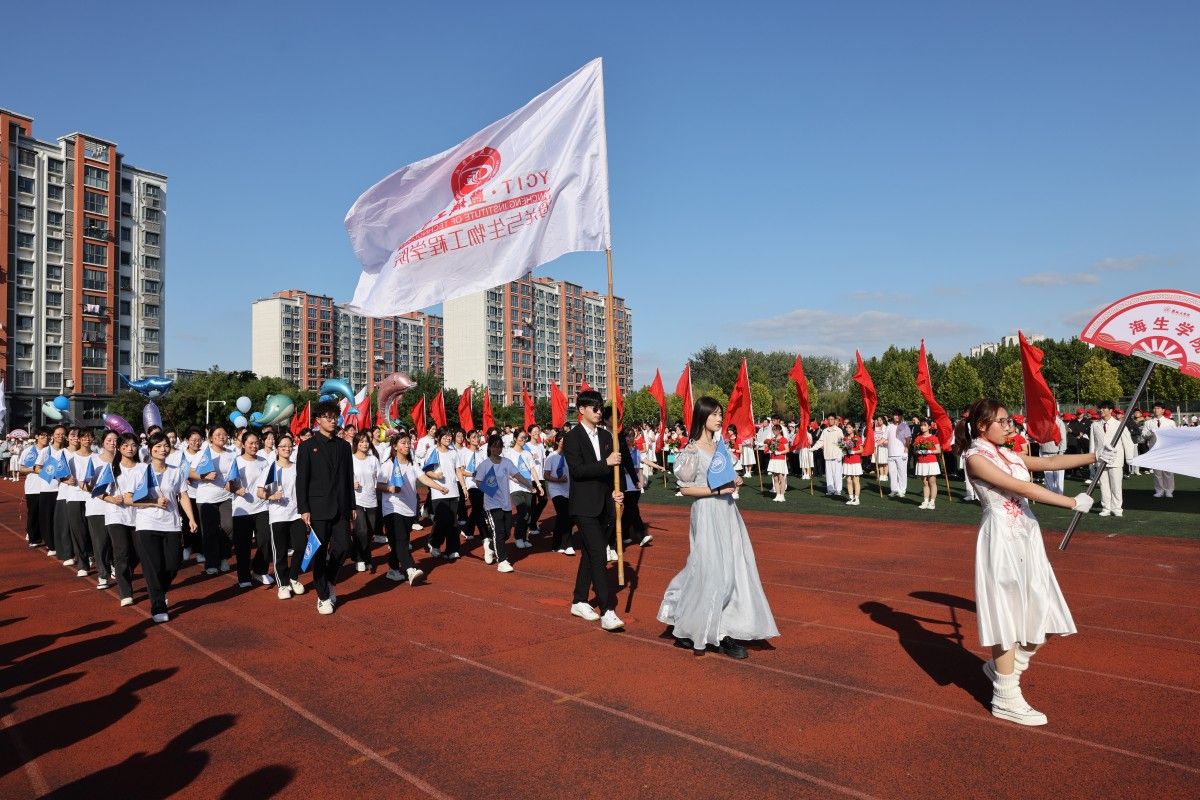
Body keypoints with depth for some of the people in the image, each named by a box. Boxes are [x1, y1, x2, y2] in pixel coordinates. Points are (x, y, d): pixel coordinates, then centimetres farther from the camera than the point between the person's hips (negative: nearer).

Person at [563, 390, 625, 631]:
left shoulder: (606, 436, 13)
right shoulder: (572, 437, -8)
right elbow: (577, 470, -17)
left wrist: (615, 492, 4)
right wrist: (606, 463, -22)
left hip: (603, 505, 7)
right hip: (584, 506, -7)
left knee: (590, 555, 14)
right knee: (598, 556, -12)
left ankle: (579, 602, 26)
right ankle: (607, 611, -13)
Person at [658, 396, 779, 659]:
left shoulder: (719, 445, 13)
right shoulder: (693, 450, -9)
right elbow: (686, 489, -10)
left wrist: (733, 482, 3)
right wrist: (716, 490, -18)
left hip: (727, 512, 7)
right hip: (707, 514, -7)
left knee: (735, 568, 4)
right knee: (714, 573, -4)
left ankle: (725, 632, 13)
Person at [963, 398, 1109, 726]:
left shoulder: (1011, 455, 15)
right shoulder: (976, 458, -11)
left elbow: (1052, 462, 9)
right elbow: (1022, 488, -18)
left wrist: (1094, 456, -3)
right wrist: (1072, 503, -17)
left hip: (1027, 537, 8)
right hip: (1001, 540, -8)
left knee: (1044, 616, 9)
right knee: (1007, 616, -1)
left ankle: (1001, 666, 30)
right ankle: (1006, 699, 12)